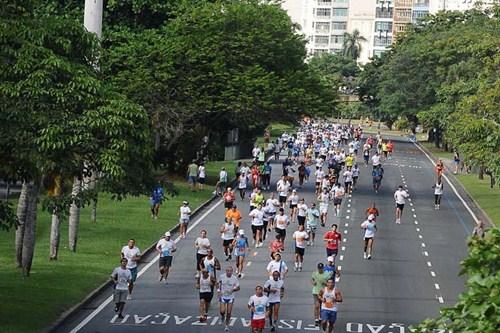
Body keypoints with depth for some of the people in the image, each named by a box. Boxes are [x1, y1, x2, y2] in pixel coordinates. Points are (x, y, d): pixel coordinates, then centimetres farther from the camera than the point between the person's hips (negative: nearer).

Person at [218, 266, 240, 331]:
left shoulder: (234, 278, -10)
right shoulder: (222, 277, -8)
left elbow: (238, 288, -3)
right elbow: (218, 284, 10)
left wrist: (232, 290, -22)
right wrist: (218, 290, -6)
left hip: (230, 297, 0)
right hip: (223, 296, 0)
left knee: (229, 312, 2)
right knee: (222, 311, -11)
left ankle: (227, 325, 22)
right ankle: (222, 316, 26)